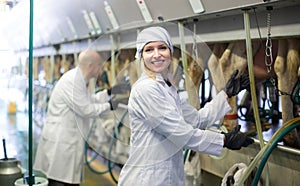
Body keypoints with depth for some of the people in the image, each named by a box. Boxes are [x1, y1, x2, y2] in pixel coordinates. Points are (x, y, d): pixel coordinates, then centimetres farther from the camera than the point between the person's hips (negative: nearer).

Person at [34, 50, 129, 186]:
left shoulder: (78, 79, 13)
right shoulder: (72, 80, -19)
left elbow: (90, 100, 24)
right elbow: (85, 109, -19)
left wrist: (110, 92, 17)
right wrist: (109, 106, -7)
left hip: (68, 140, 10)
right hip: (60, 142, -10)